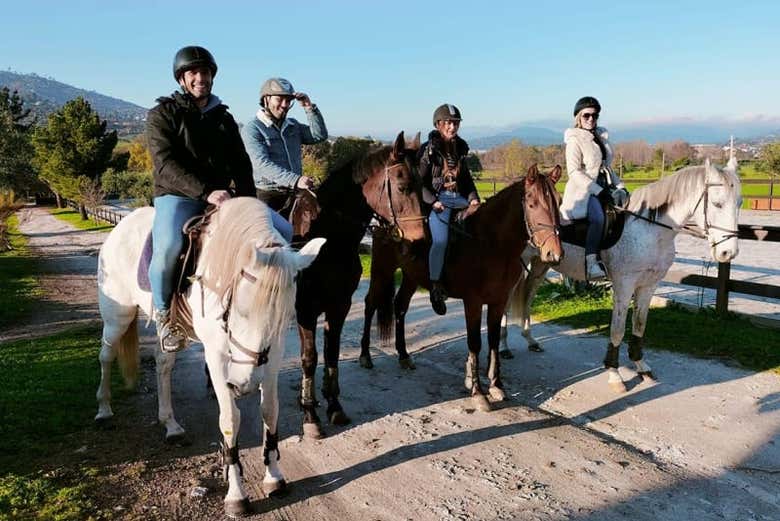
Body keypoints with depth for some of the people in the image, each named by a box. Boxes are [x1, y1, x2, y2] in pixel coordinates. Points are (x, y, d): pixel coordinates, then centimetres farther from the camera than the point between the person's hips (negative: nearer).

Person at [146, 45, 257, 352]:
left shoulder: (224, 118, 17)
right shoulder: (163, 114, 1)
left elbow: (240, 165, 14)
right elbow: (166, 165, -14)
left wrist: (248, 199, -5)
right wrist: (205, 191, -28)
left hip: (221, 196, 5)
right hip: (177, 196, -4)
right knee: (168, 247, -35)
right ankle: (164, 314, -8)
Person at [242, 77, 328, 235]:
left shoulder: (292, 126, 17)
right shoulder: (252, 128, -5)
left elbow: (320, 136, 8)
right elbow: (263, 164, -18)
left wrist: (310, 108, -4)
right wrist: (295, 180, -29)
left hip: (295, 193, 5)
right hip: (269, 197, -5)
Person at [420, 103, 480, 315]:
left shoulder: (460, 148, 17)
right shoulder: (428, 150, 0)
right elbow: (419, 182, -3)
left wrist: (473, 197, 6)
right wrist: (433, 201, -16)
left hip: (459, 198, 6)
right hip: (437, 199, -6)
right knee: (440, 240, -26)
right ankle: (435, 285, -15)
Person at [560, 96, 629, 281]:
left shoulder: (601, 135, 17)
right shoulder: (575, 140, -6)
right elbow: (574, 172, -15)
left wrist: (620, 187, 8)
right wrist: (600, 192, -20)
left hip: (604, 189, 8)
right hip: (583, 192, -8)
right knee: (598, 217, -35)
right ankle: (591, 263, -36)